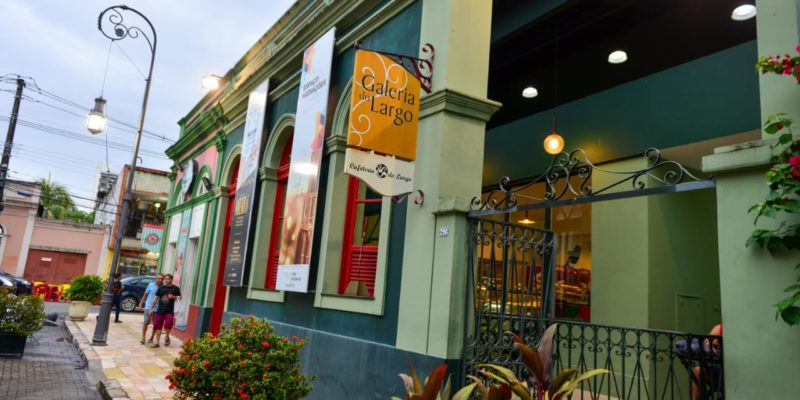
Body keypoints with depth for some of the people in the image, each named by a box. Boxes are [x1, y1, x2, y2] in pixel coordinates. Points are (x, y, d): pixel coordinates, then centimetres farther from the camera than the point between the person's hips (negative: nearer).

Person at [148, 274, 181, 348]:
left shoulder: (175, 288, 1)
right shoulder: (161, 288, 7)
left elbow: (179, 297, 5)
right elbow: (155, 298, 8)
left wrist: (173, 297, -15)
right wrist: (151, 308, 6)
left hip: (170, 311, -3)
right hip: (160, 311, 3)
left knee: (168, 325, -16)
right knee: (158, 326, 5)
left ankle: (167, 337, 13)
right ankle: (157, 342, 16)